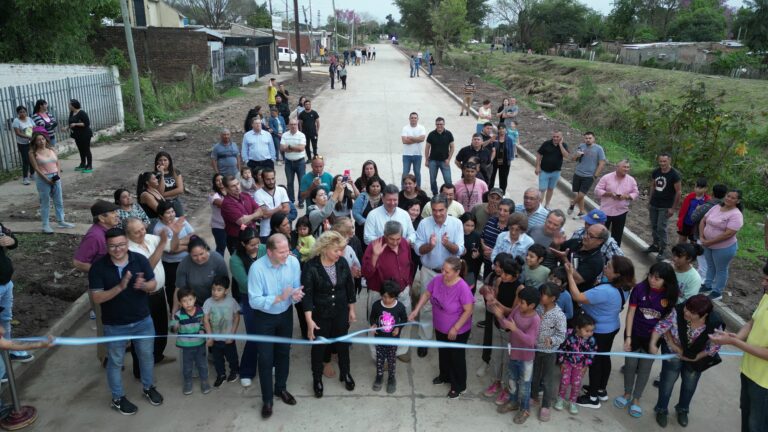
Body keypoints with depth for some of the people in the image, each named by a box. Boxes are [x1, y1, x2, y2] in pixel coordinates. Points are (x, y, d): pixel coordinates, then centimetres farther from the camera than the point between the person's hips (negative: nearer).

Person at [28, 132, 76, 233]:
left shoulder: (51, 149, 7)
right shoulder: (33, 153, -6)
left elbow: (58, 163, 7)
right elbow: (36, 168, -11)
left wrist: (58, 174, -8)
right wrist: (47, 179, -16)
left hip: (55, 177, 5)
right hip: (43, 179, -5)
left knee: (59, 201, 12)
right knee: (45, 202, 3)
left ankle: (61, 221, 25)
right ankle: (46, 225, 11)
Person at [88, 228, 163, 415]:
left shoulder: (140, 260, -12)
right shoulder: (98, 267, -17)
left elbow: (153, 285, -5)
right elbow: (96, 298, -18)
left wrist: (143, 285, -29)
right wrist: (120, 287, -34)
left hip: (143, 321, 2)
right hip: (114, 326, -2)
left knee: (146, 356, 20)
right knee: (115, 362, 17)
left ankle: (148, 387, 44)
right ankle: (118, 398, 37)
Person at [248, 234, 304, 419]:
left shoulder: (293, 262, -16)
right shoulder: (257, 268, -28)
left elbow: (297, 288, -7)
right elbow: (254, 301, -28)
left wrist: (296, 295, -31)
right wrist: (279, 298, -38)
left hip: (285, 315, 4)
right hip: (264, 318, -4)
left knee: (284, 353, 20)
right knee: (265, 358, 6)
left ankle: (281, 388, 44)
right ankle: (267, 399, 26)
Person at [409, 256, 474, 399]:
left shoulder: (462, 287, -32)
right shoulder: (437, 279, -16)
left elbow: (468, 310, -25)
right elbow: (426, 294, -1)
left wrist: (455, 328, -21)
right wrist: (416, 310, -9)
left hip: (458, 331, -6)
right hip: (440, 327, 6)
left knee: (456, 357, 14)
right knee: (443, 353, 27)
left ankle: (459, 386, 36)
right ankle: (445, 376, 53)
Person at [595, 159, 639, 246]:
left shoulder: (631, 180, 2)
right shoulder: (606, 177, -6)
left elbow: (636, 193, 6)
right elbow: (597, 190, -6)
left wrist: (627, 196, -14)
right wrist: (609, 193, -20)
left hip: (621, 212, 2)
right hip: (606, 211, -2)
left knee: (617, 235, 10)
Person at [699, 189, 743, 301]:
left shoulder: (736, 215, -21)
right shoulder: (716, 207, 0)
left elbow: (728, 234, -27)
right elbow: (703, 221, 5)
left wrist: (709, 242, -22)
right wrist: (702, 237, -8)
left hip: (724, 248, -7)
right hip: (708, 245, 7)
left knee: (721, 270, 10)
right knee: (710, 266, 23)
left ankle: (717, 292, 23)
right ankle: (707, 285, 40)